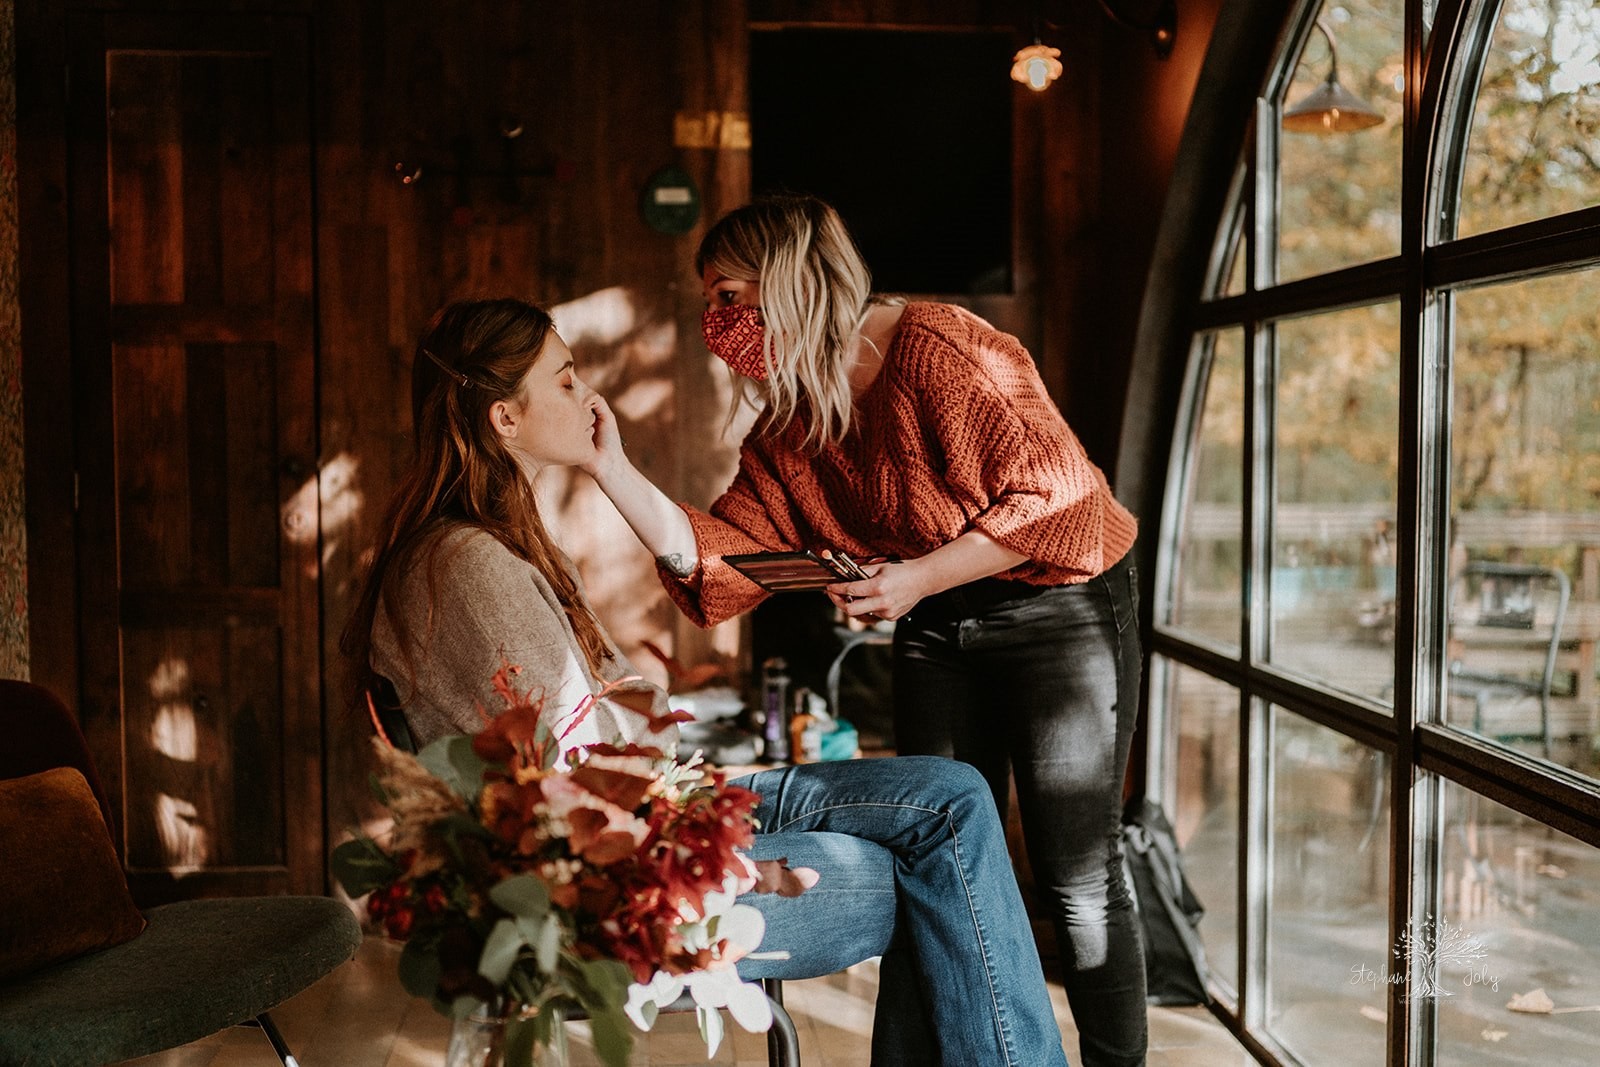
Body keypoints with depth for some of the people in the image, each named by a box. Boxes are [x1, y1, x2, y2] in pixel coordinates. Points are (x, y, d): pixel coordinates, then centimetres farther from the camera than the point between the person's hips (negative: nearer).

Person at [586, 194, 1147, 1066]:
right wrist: (610, 467, -11)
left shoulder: (936, 349, -20)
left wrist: (918, 578, -22)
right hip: (935, 632, 7)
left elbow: (1055, 488, -21)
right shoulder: (786, 433, 3)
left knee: (1076, 882, -3)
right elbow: (715, 555, -3)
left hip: (1058, 611, -7)